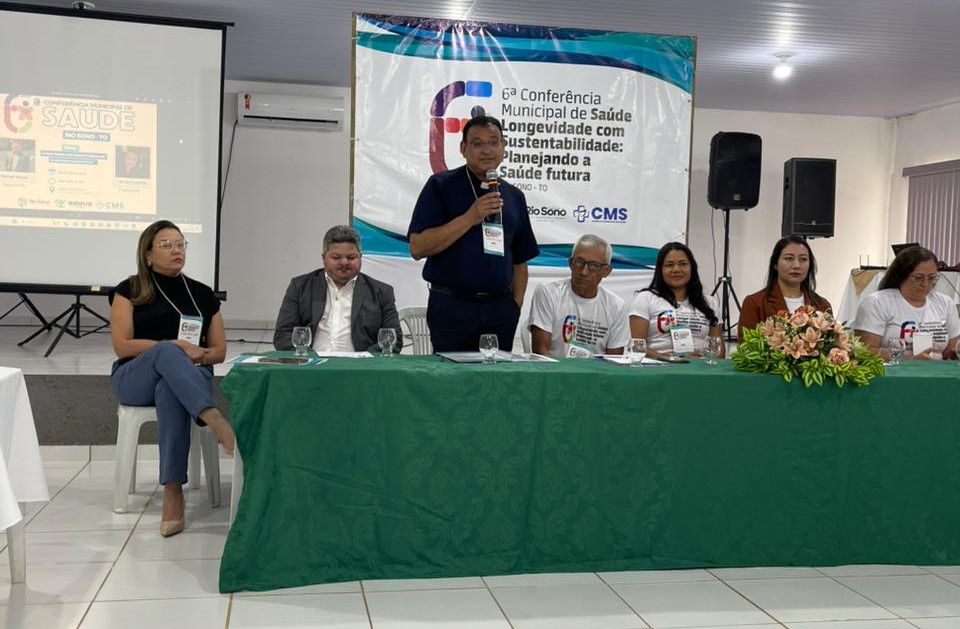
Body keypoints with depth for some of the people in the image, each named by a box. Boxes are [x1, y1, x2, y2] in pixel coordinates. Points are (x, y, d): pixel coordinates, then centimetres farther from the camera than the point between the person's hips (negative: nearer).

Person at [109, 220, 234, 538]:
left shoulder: (203, 294, 13)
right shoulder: (129, 291, 6)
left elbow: (219, 351, 12)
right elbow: (122, 346, -5)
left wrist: (197, 356, -11)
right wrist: (177, 347, -14)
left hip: (190, 375, 1)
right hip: (135, 377, -1)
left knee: (171, 389, -38)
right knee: (167, 351, -37)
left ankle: (173, 490, -43)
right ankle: (217, 421, -56)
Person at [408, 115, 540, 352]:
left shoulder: (514, 197, 12)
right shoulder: (441, 186, -1)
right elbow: (417, 248, -11)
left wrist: (516, 305, 5)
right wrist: (470, 218, -16)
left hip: (501, 308, 4)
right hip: (452, 306, -4)